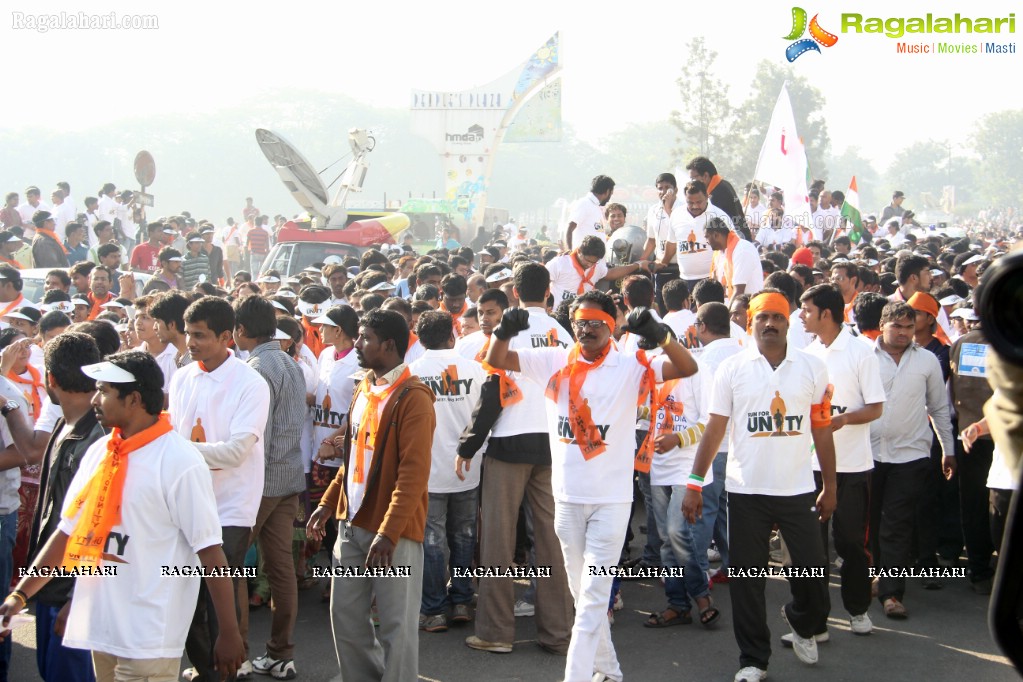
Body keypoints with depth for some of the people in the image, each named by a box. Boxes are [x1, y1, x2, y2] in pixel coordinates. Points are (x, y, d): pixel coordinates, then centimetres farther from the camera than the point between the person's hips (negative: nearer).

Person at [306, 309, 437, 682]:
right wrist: (328, 503, 13)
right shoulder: (364, 391, 12)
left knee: (397, 623, 0)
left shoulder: (412, 398, -14)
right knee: (345, 614, 13)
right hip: (353, 523, 8)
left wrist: (388, 533, -24)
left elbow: (414, 473, -20)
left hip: (393, 529, -8)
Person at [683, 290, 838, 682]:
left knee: (813, 573, 4)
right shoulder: (732, 368, -1)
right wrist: (695, 484, -6)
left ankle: (800, 621, 37)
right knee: (747, 580, 5)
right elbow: (715, 429, -1)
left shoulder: (812, 368, 3)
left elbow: (822, 430, 6)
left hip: (798, 489, 1)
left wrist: (830, 487, 7)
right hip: (746, 491, -1)